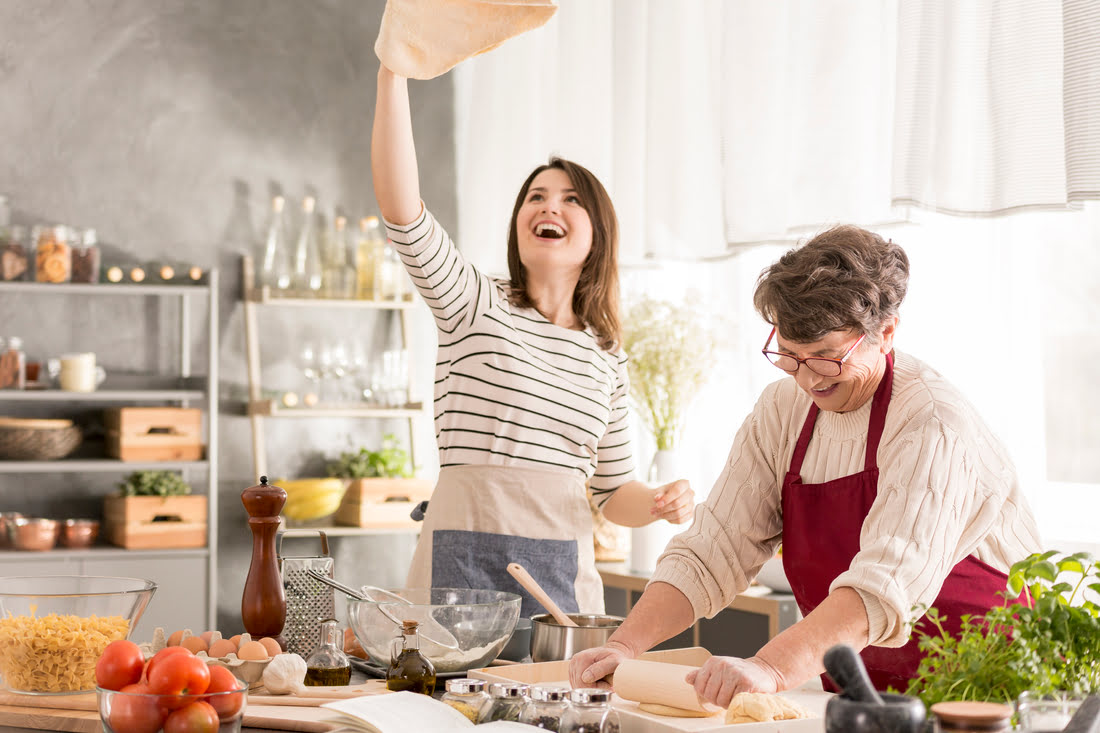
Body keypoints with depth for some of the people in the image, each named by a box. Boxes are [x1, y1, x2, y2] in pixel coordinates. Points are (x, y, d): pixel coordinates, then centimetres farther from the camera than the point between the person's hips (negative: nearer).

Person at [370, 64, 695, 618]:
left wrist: (663, 503, -3)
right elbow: (399, 205, -13)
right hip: (463, 561, -3)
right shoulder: (476, 305, 3)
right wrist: (393, 71, -20)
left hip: (565, 571, 4)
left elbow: (614, 492, 20)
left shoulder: (608, 359, 15)